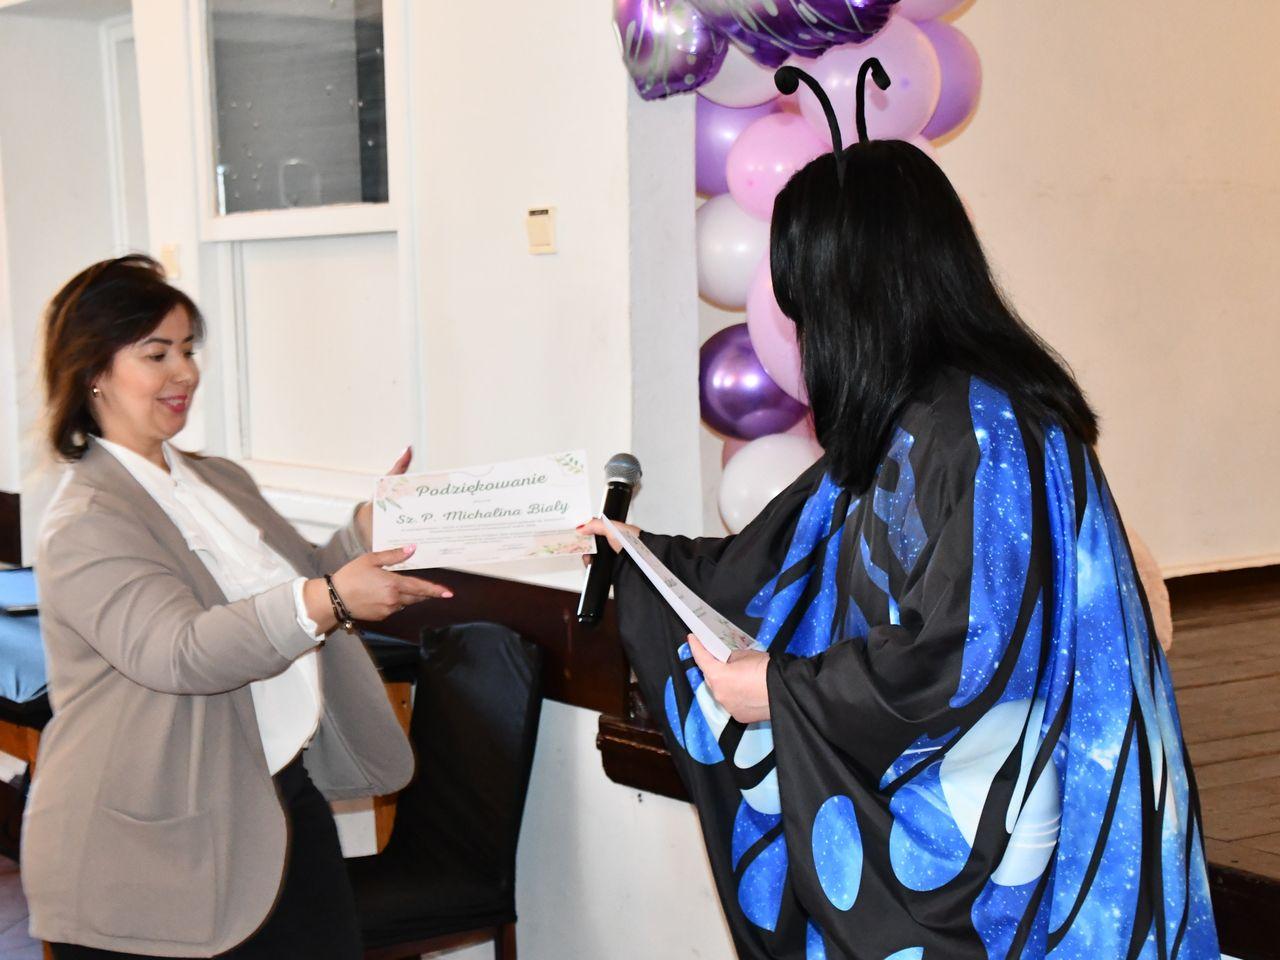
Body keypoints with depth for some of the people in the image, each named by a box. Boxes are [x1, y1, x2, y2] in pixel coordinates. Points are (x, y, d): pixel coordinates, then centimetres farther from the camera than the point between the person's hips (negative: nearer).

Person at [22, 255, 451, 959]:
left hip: (285, 806, 7)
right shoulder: (84, 523, -13)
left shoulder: (221, 481, 14)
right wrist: (329, 601, -38)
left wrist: (371, 528, 7)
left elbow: (300, 588, 25)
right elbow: (178, 651, -27)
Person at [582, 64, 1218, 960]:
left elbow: (963, 658, -23)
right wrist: (643, 559, 33)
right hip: (900, 796, 8)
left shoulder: (981, 428, -19)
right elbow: (783, 562, 21)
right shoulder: (907, 423, 11)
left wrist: (784, 690, -13)